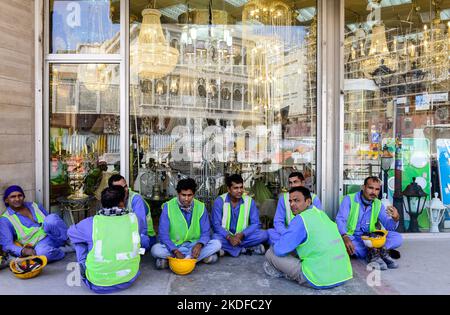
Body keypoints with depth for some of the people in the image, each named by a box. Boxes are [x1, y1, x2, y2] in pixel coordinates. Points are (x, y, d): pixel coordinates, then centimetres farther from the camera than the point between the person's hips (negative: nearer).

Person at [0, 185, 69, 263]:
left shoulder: (34, 206, 13)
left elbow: (52, 220, 19)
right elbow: (7, 245, -7)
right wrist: (23, 251, -27)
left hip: (54, 236, 3)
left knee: (51, 218, -30)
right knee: (41, 253, -40)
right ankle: (64, 249, -13)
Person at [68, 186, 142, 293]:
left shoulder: (90, 223, -14)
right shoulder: (134, 218, -11)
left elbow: (71, 232, 7)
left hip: (97, 283, -1)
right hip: (129, 279, 2)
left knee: (79, 241, 15)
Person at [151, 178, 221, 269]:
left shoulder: (200, 207, -5)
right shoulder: (168, 207, -10)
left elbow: (206, 232, -5)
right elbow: (163, 234, -13)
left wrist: (199, 245, -27)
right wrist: (175, 251, -28)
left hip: (194, 245, 2)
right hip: (173, 246, -2)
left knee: (216, 244, -22)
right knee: (156, 249, -30)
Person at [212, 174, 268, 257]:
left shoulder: (249, 201, -3)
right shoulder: (220, 201, -8)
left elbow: (255, 224, -6)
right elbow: (216, 224, -11)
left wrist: (241, 235, -23)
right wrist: (229, 237, -28)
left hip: (242, 236, 2)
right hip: (225, 236, -2)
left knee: (264, 234, -23)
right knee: (216, 238, -35)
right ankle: (245, 248, -17)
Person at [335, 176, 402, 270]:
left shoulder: (378, 204, 7)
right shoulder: (349, 199, -8)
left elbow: (388, 226, 3)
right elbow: (340, 220, -20)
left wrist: (395, 219, -21)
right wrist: (345, 237, -39)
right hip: (351, 238, -4)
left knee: (397, 237, -12)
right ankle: (381, 251, -30)